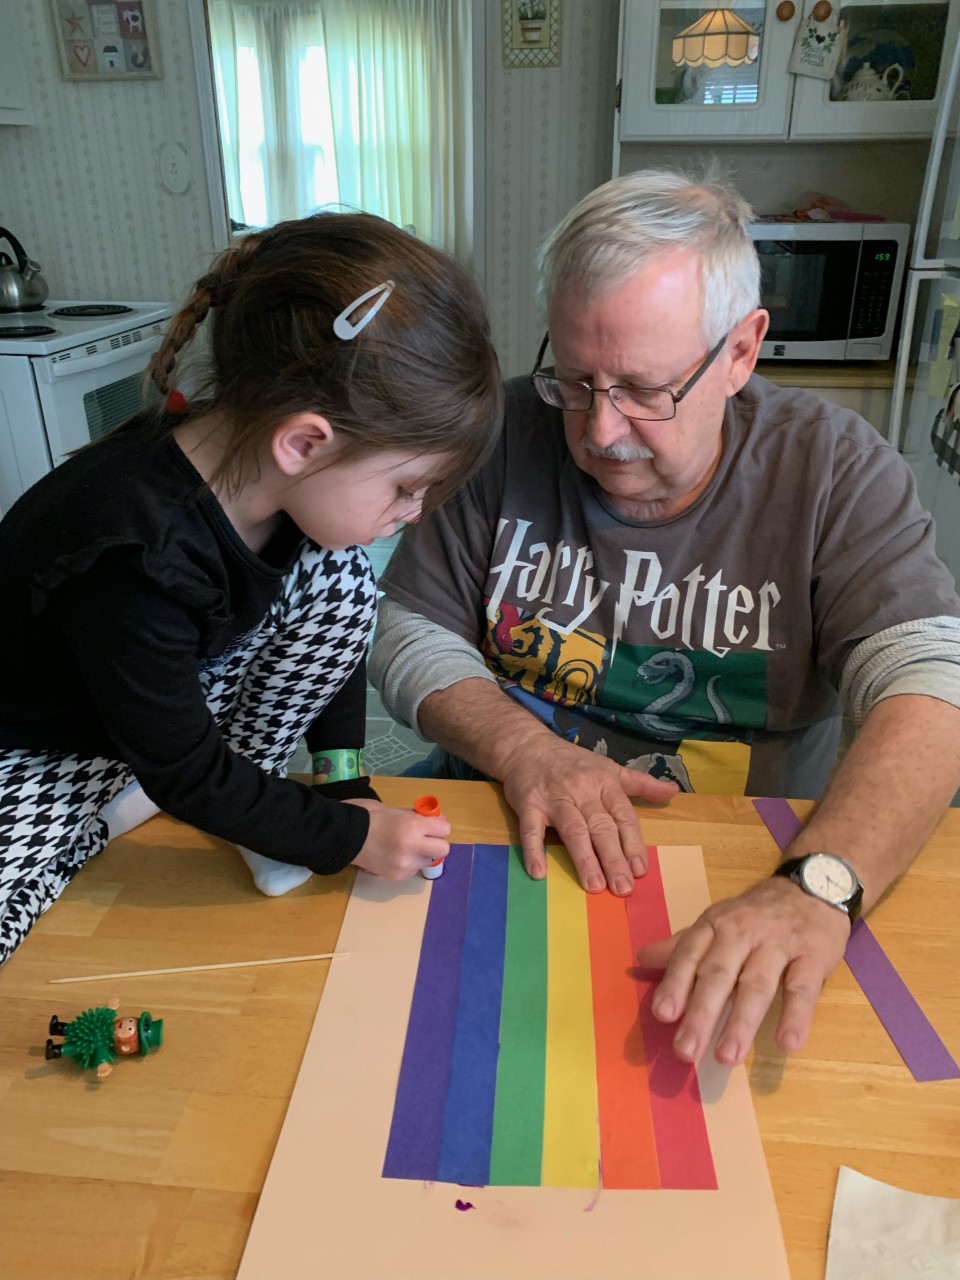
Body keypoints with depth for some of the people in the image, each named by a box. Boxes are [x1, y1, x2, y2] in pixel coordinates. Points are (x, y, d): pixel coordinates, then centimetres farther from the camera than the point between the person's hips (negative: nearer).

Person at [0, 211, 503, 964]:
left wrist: (346, 782, -4)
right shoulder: (130, 560, -39)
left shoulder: (263, 467, -19)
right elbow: (187, 773, -27)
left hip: (175, 696, 7)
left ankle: (194, 796, -2)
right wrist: (353, 836, -19)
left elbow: (331, 617, -2)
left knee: (340, 580, -14)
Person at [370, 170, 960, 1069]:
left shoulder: (833, 467, -7)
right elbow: (409, 633, -1)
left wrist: (816, 888, -35)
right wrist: (524, 748, -20)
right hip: (510, 850, 1)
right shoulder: (507, 434, -4)